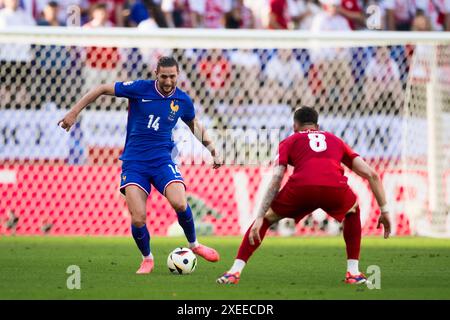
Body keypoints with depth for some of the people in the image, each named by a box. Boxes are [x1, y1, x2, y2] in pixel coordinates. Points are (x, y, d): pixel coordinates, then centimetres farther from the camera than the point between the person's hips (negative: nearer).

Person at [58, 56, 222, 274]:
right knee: (138, 219, -15)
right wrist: (74, 112, -3)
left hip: (162, 160, 1)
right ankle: (147, 259, 15)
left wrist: (212, 149, 19)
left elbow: (194, 125, 23)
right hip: (134, 163, -1)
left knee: (179, 203, -25)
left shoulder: (183, 100, 1)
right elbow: (102, 90, 0)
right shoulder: (140, 88, -8)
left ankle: (194, 245, 4)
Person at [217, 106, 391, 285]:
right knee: (353, 212, 36)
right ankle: (353, 272, 26)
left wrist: (260, 217, 9)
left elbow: (276, 180, 12)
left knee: (265, 218, 25)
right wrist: (384, 210, 33)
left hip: (301, 188, -1)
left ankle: (235, 271, 13)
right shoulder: (335, 140, 36)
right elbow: (371, 174, 28)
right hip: (336, 189, 1)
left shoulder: (290, 141, 29)